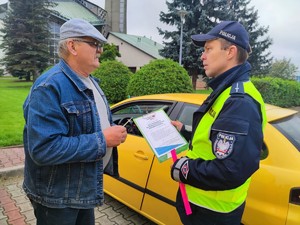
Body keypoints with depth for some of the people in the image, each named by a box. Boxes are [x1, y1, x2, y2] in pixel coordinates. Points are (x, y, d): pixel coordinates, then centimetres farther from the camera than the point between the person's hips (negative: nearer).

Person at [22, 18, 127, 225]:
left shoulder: (90, 82, 6)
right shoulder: (50, 86, -25)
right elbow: (44, 149, -32)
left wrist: (114, 133, -4)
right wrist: (102, 140, -27)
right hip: (56, 195, -8)